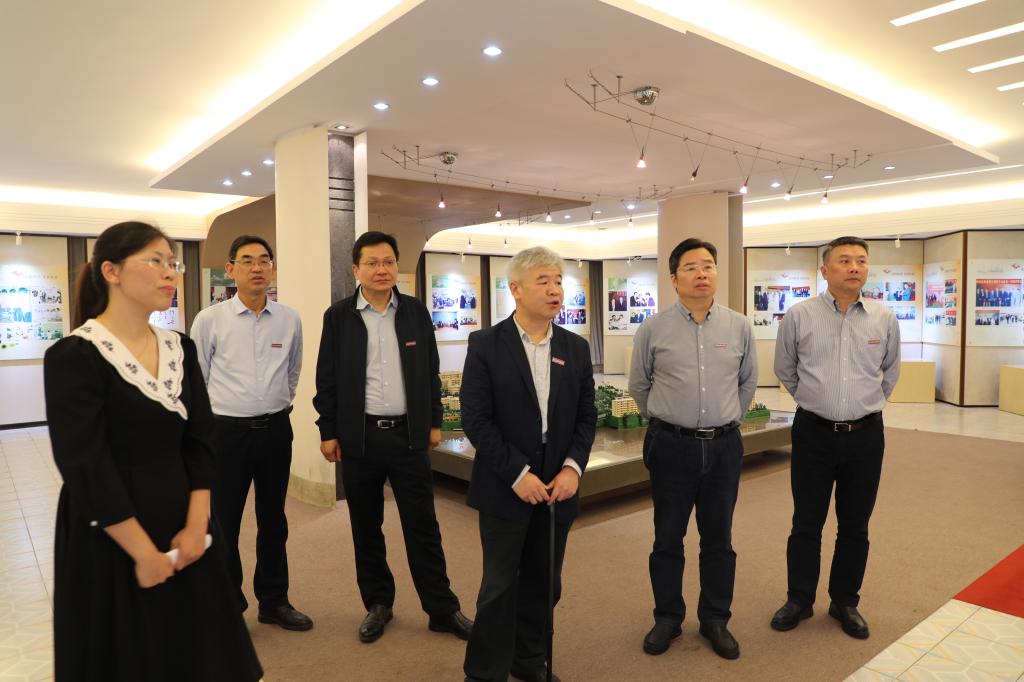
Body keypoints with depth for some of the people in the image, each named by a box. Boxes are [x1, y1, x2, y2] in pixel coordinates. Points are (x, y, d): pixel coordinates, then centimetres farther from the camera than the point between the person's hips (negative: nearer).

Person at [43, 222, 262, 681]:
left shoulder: (180, 349, 4)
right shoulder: (74, 357, -14)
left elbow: (199, 441, 2)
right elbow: (85, 468, -18)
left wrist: (195, 526, -8)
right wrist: (143, 551, -15)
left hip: (181, 528, 5)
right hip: (110, 541, -5)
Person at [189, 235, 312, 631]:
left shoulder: (290, 320, 1)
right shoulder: (209, 320, -7)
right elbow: (197, 378, 2)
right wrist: (205, 427, 7)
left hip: (276, 430, 3)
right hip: (228, 431, -2)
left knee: (273, 521, 15)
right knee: (224, 524, 9)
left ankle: (274, 602, 32)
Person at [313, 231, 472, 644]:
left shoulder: (415, 311, 4)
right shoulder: (338, 316, 0)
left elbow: (430, 372, 8)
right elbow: (327, 379, 2)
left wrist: (434, 422, 7)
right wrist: (328, 432, 0)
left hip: (409, 435, 0)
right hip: (359, 437, 0)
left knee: (423, 526, 5)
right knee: (365, 528, 12)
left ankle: (443, 609, 17)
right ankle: (377, 604, 29)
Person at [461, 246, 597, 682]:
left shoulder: (576, 348, 6)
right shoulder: (486, 345, -7)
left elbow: (586, 416, 7)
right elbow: (475, 419, -11)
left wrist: (573, 466, -8)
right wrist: (518, 474, -15)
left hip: (558, 487, 4)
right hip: (505, 488, -4)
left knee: (543, 584, 15)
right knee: (500, 586, 6)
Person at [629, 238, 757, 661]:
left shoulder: (739, 327, 2)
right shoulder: (653, 329, -4)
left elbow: (747, 382, 16)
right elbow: (639, 385, 9)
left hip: (724, 446, 2)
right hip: (671, 446, -1)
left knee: (718, 541, 13)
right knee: (667, 540, 10)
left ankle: (715, 620, 31)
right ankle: (667, 619, 28)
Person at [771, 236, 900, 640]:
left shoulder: (884, 319, 1)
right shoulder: (800, 316, -5)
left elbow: (890, 372, 17)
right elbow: (785, 370, 9)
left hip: (865, 435, 2)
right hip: (814, 433, -2)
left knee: (855, 527, 13)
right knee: (806, 524, 8)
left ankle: (845, 602, 30)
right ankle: (799, 600, 24)